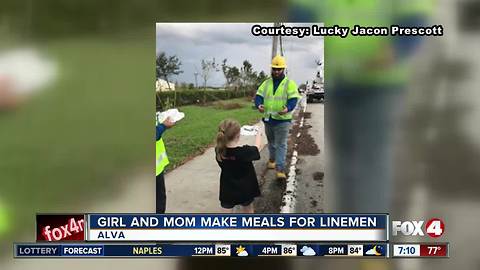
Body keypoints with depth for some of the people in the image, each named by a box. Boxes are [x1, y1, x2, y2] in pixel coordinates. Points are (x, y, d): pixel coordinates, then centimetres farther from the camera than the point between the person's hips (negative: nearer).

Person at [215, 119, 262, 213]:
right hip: (245, 190, -2)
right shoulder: (245, 152, -24)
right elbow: (257, 147, -2)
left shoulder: (219, 151, -15)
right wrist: (258, 134, 17)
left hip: (227, 191, 2)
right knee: (248, 212, 23)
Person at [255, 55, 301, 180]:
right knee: (271, 142, 21)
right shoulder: (266, 83, 10)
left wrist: (288, 108, -32)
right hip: (268, 119, 5)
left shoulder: (290, 83, -3)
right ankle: (272, 159, 43)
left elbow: (293, 99, -11)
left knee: (281, 144, -8)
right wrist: (259, 105, -19)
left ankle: (280, 170, -10)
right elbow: (259, 95, 4)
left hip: (282, 120, -5)